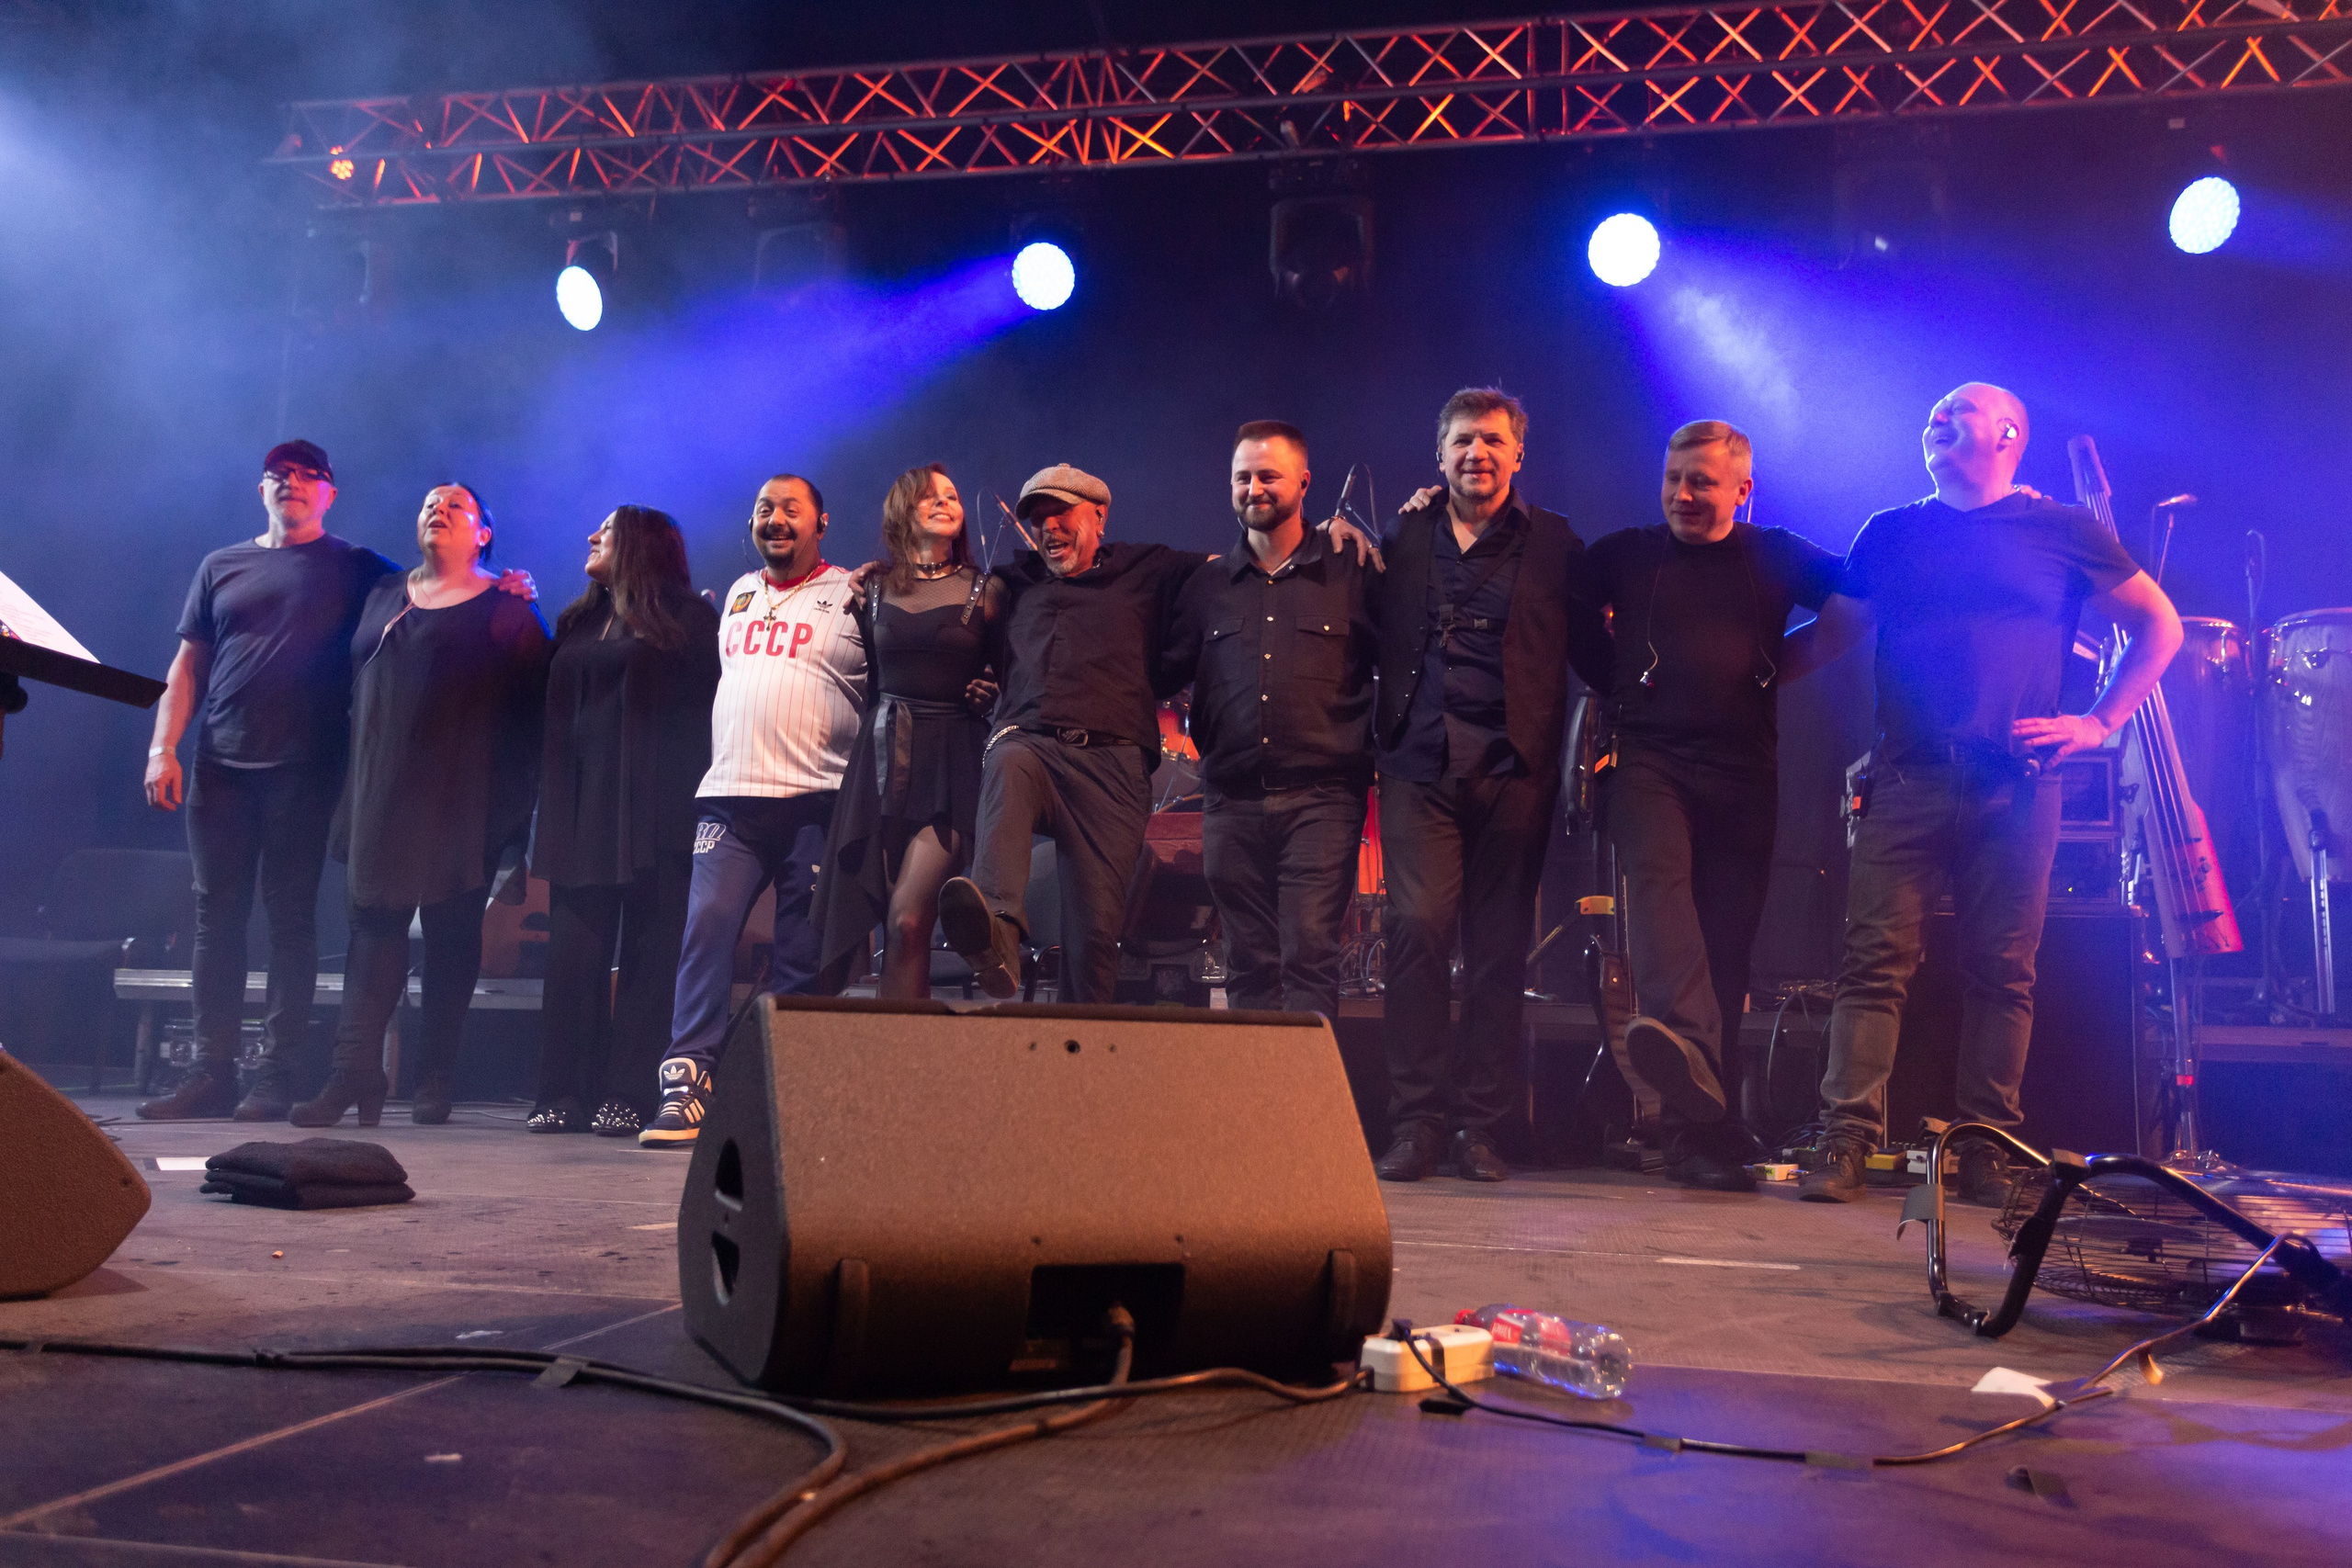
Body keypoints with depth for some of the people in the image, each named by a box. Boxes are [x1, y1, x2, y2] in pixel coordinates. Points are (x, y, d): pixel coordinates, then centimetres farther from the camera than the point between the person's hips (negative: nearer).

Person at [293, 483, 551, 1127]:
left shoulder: (507, 610, 3)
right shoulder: (383, 596, 18)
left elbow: (529, 708, -2)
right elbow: (354, 684, 17)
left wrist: (510, 806, -8)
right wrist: (353, 786, 9)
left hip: (461, 802, -4)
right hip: (382, 795, 4)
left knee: (452, 933, 1)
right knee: (374, 921, -2)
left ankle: (434, 1083, 7)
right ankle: (354, 1073, -5)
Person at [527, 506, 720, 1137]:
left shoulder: (686, 621, 4)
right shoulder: (576, 622, 21)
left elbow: (703, 710, -3)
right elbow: (552, 712, 21)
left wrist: (696, 801, -13)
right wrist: (549, 804, 9)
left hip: (652, 811, -5)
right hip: (582, 808, 5)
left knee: (648, 952, -4)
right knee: (574, 953, 0)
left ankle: (628, 1096, -2)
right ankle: (567, 1093, 4)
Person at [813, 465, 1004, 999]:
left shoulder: (986, 591, 6)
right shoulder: (873, 590, 12)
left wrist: (992, 690, -4)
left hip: (952, 761, -3)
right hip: (884, 757, 3)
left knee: (907, 921, -17)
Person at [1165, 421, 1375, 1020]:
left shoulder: (1350, 575, 5)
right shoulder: (1207, 585, 13)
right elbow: (1165, 673, 17)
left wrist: (1365, 747, -2)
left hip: (1320, 797, -3)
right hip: (1232, 802, 4)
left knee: (1310, 958, -10)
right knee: (1248, 968, 7)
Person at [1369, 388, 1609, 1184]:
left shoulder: (1553, 542, 10)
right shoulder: (1403, 537, 14)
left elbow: (1591, 649, 9)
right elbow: (1369, 635, 18)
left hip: (1514, 766, 0)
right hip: (1420, 761, 0)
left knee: (1499, 947, 2)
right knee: (1417, 927, -11)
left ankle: (1479, 1126, 9)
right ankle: (1417, 1122, -3)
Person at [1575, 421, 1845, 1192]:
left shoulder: (1778, 557, 13)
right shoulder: (1623, 554, 12)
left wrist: (1786, 664, 12)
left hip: (1742, 769, 1)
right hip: (1647, 754, -1)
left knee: (1726, 941, -1)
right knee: (1656, 873, -30)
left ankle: (1702, 1129, 5)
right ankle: (1682, 1039, -52)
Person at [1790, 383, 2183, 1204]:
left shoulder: (2064, 533, 10)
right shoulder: (1890, 534, 17)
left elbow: (2158, 625, 15)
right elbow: (1827, 637, 19)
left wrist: (2099, 721, 5)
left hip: (2015, 788, -1)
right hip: (1907, 781, 1)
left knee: (2001, 972, 1)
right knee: (1876, 959, -7)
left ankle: (1987, 1154, 7)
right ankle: (1845, 1143, -8)